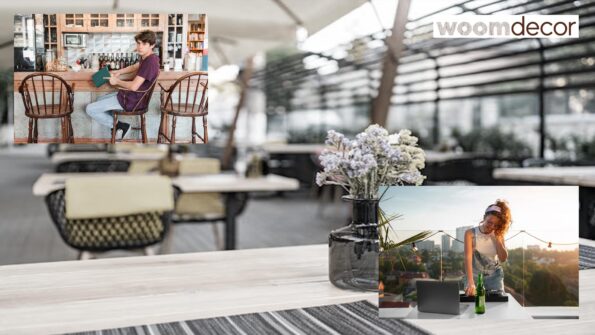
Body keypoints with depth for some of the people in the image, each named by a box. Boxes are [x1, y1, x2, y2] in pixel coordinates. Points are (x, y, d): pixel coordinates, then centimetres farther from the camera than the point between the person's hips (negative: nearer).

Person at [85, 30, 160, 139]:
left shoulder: (150, 61, -27)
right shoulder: (148, 58, 4)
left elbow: (134, 86, -31)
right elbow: (134, 67, 26)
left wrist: (117, 81, -13)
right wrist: (118, 72, 10)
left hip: (132, 101, -11)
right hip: (132, 96, 11)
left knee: (90, 109, -6)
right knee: (100, 100, 30)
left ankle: (119, 126, 1)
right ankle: (116, 124, 17)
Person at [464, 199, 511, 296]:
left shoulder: (498, 235, -1)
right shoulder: (471, 233, -13)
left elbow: (503, 258, -10)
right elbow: (468, 258, -24)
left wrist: (494, 238, -17)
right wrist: (470, 282, -36)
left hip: (494, 276, 3)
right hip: (475, 275, -2)